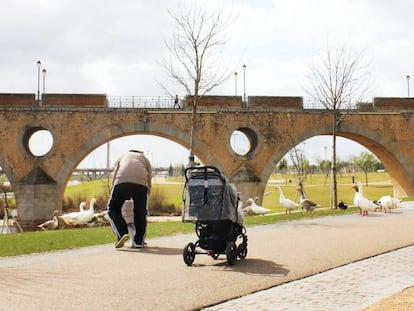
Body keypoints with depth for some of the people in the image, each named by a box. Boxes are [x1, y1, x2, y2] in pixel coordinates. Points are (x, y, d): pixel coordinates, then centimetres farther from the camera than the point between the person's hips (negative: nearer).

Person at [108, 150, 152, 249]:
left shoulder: (123, 156, 36)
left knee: (113, 209, 12)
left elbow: (114, 178, 29)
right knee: (140, 212, 14)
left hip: (122, 181, 0)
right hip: (141, 183, 1)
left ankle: (122, 233, -7)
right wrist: (147, 197, 32)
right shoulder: (144, 158, 34)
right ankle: (138, 241, 15)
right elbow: (149, 182, 25)